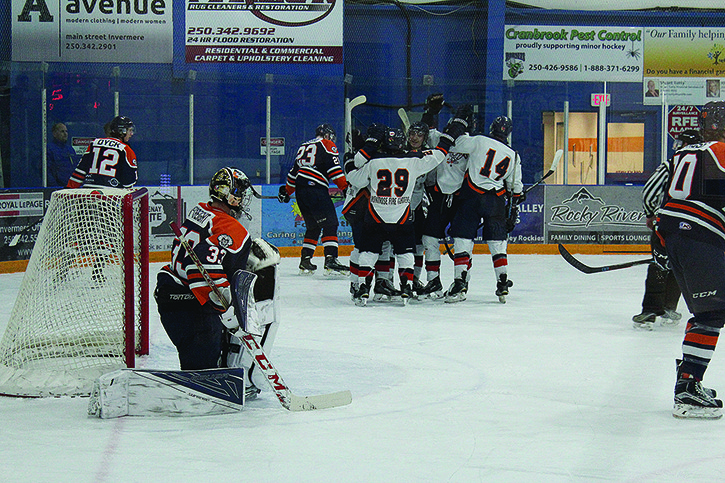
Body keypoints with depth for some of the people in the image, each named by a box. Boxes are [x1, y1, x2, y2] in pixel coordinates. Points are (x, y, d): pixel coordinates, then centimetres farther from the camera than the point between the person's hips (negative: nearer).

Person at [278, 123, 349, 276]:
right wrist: (345, 187, -11)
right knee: (330, 224, -9)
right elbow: (334, 169, -8)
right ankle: (330, 260, -23)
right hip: (316, 188, -8)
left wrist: (287, 192, 37)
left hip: (300, 191, 8)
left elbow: (294, 171, 29)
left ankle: (305, 261, 14)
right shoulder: (327, 145, 4)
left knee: (313, 226, 17)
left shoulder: (303, 147, 25)